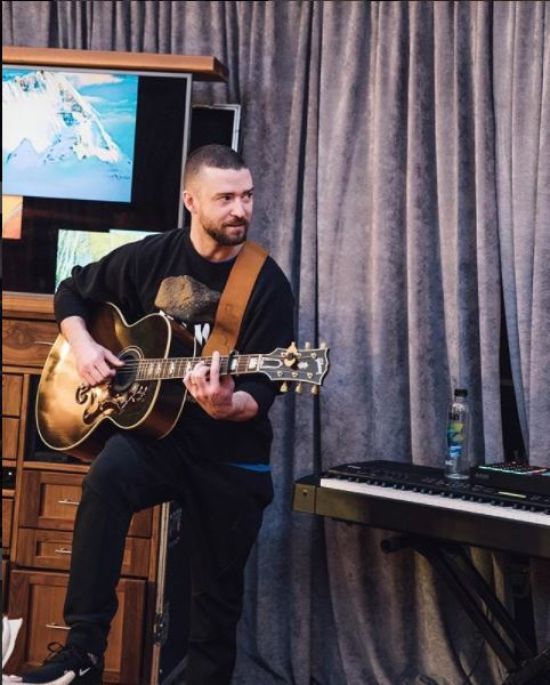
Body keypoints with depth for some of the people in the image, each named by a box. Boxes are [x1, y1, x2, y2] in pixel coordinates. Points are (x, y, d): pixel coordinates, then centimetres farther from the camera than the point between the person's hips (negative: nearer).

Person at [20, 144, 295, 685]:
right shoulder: (151, 258, -1)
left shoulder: (267, 284, -8)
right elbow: (72, 292, 15)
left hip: (231, 454, 0)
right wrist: (82, 346, -4)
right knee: (105, 477, -32)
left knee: (218, 593, 5)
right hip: (151, 429, 0)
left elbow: (263, 388, -13)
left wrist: (228, 406, -35)